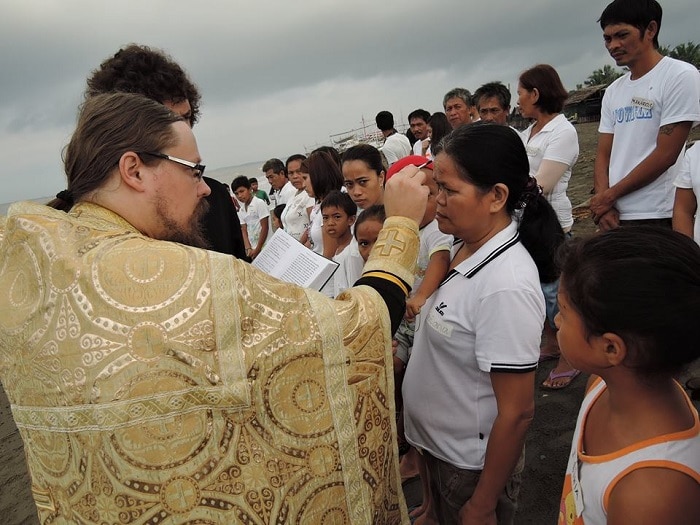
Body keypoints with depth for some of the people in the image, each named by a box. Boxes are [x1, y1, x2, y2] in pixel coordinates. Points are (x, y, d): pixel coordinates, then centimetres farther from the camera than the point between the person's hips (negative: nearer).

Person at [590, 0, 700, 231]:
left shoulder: (680, 76, -5)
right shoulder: (613, 91, 13)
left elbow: (665, 155, -12)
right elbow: (603, 156, 9)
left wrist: (609, 196, -7)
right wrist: (603, 204, -7)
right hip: (614, 216, 6)